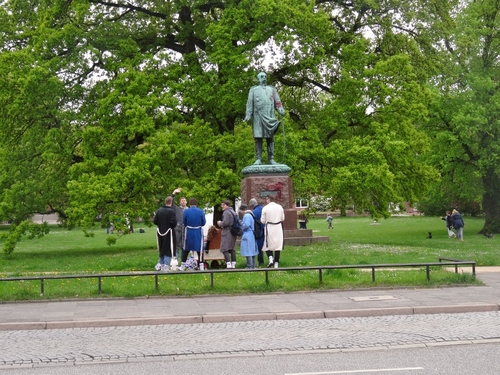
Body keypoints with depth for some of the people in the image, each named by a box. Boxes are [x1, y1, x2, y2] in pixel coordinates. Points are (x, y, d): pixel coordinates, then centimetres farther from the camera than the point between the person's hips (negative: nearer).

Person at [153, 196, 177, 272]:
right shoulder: (171, 211, -16)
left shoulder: (159, 211, 0)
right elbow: (174, 222, -22)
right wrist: (174, 224, 1)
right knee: (168, 249, 2)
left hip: (160, 232, 5)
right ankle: (166, 265, -1)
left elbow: (155, 221, 1)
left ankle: (161, 264, 27)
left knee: (162, 249, 18)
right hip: (168, 232, -5)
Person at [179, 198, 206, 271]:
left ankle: (182, 266, 15)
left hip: (188, 232, 0)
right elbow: (204, 222, -2)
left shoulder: (186, 211, -8)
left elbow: (184, 222, -1)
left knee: (186, 250, 12)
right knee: (199, 250, 8)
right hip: (198, 232, 0)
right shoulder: (201, 211, -8)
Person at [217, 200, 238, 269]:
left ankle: (228, 265, -16)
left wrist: (220, 223, -1)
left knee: (224, 249, -8)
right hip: (233, 233, 9)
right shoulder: (233, 212, 16)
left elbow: (225, 222, -23)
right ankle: (233, 265, 12)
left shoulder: (226, 212, -12)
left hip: (227, 233, -9)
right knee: (232, 249, 12)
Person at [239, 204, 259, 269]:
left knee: (248, 252, -7)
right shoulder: (250, 215, 16)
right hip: (252, 236, 11)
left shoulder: (247, 216, -15)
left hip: (247, 236, -11)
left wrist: (241, 225, -6)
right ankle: (253, 265, 20)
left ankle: (250, 266, -7)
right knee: (252, 251, 14)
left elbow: (246, 225, -24)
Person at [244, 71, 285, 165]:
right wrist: (248, 115, -3)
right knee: (258, 137, -6)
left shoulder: (272, 89, 19)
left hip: (270, 117, 2)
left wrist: (281, 110, -3)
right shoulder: (253, 89, 14)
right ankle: (258, 159, -6)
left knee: (270, 138, -1)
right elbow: (250, 103, 8)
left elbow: (277, 102, 15)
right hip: (258, 116, -2)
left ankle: (271, 159, 0)